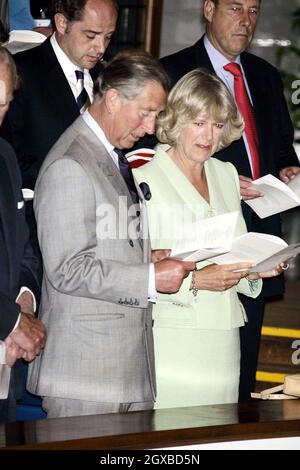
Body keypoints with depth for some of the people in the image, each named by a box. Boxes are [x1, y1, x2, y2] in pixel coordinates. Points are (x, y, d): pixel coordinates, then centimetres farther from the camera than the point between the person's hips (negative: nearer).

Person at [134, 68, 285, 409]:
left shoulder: (226, 175, 16)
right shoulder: (145, 180, -6)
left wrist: (255, 270, 4)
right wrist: (195, 281, -20)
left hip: (223, 342, 6)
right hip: (170, 339, -6)